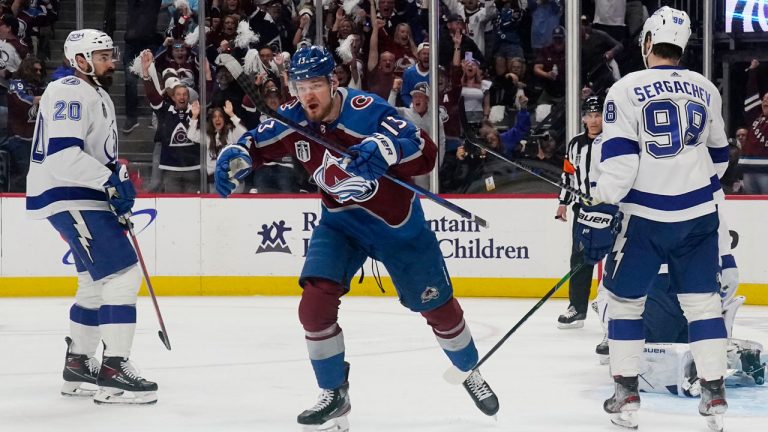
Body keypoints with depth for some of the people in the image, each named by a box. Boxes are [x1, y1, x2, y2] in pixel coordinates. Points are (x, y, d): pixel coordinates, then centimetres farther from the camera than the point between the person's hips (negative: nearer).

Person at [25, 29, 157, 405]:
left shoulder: (97, 96, 20)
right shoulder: (71, 93, -15)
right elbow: (62, 153, -27)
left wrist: (118, 202, 19)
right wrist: (111, 181, -26)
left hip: (84, 198, 11)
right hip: (68, 199, -11)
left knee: (96, 283, 18)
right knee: (121, 275, -16)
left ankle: (78, 367, 27)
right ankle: (114, 373, -17)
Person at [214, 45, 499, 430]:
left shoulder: (367, 112, -31)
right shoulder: (293, 119, -14)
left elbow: (426, 154, -39)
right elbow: (255, 144, 4)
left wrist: (385, 149, -57)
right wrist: (233, 159, -18)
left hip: (397, 223, -3)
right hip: (340, 222, 4)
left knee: (438, 307, 9)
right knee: (315, 304, -16)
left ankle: (470, 373, 37)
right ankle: (334, 395, 2)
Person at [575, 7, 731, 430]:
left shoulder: (627, 89, -8)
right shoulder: (705, 90, 7)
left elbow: (616, 156, -15)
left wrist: (600, 209, -13)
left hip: (643, 216, -3)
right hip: (698, 214, 3)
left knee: (624, 299, 10)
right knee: (702, 300, 9)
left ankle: (626, 394, 10)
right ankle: (714, 394, 5)